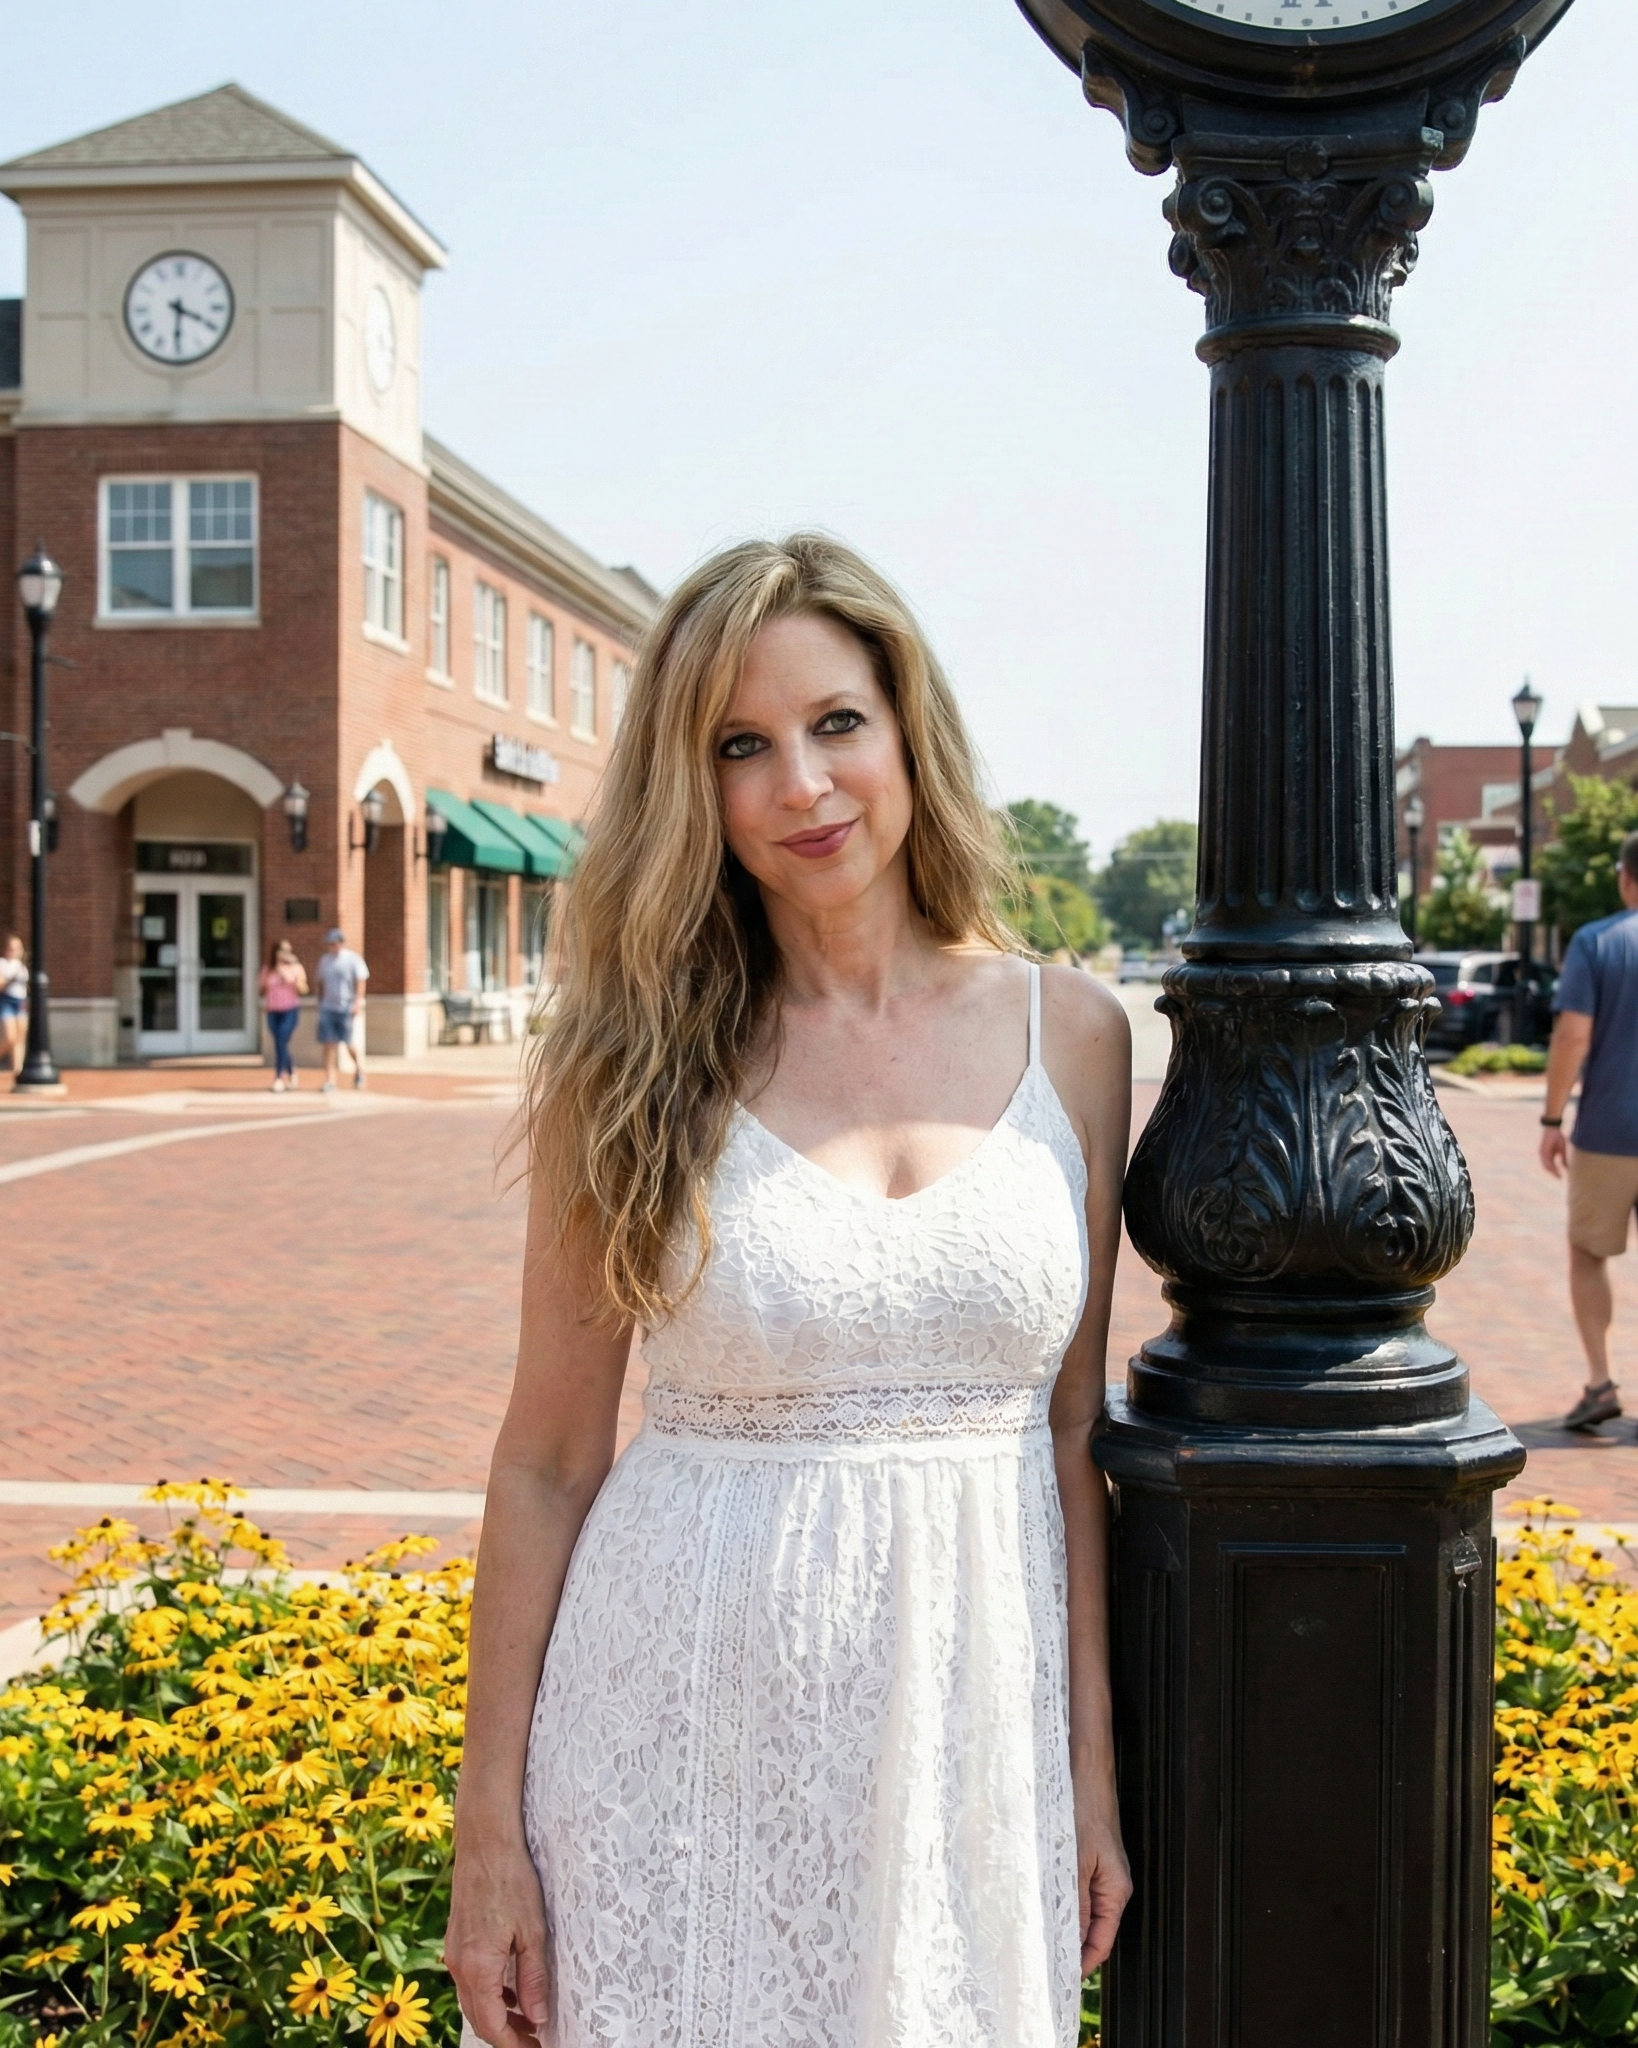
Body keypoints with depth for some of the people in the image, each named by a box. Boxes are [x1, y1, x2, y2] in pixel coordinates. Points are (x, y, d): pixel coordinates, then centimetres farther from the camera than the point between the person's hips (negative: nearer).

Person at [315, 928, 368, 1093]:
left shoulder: (352, 959, -3)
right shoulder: (324, 960, 12)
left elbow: (360, 983, -7)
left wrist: (357, 1003, -16)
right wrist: (320, 1003, 16)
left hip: (346, 1008, -4)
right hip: (327, 1008, 4)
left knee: (350, 1043, 1)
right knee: (329, 1044, -3)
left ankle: (359, 1069, 28)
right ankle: (330, 1080, -2)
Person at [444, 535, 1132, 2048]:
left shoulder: (1068, 1031, 0)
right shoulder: (639, 1057, -6)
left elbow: (1070, 1425, 5)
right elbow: (549, 1459, -3)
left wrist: (1095, 1764, 5)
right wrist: (491, 1823, -3)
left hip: (976, 1710, 2)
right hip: (693, 1707, -2)